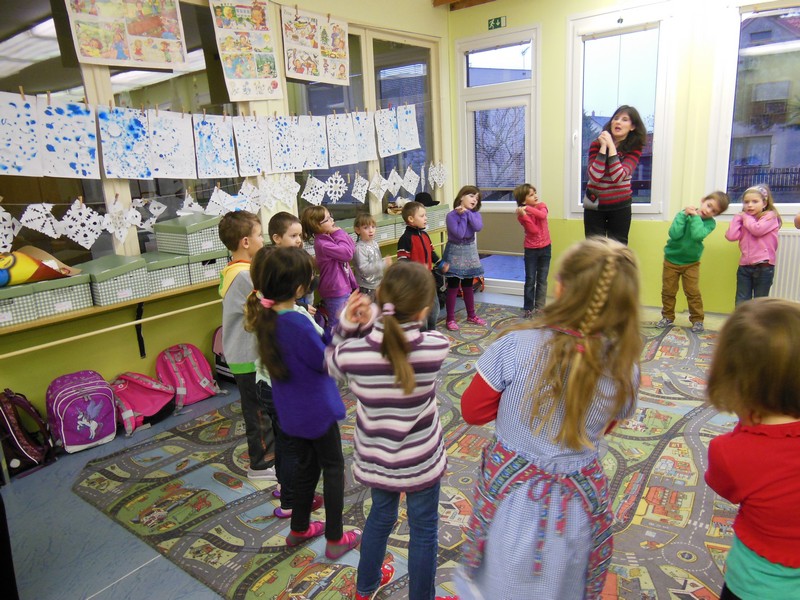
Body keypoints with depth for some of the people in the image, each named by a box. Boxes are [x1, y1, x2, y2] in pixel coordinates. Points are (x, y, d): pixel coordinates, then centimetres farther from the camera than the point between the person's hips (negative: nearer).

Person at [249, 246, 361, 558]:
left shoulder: (266, 318, -6)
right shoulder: (299, 324, -31)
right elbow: (327, 362, -19)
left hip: (290, 411, 7)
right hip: (316, 408, -7)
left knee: (306, 464, 24)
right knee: (333, 467, 12)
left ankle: (299, 528, 40)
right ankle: (335, 538, 24)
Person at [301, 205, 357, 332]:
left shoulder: (330, 237, 5)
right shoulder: (321, 243, -23)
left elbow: (352, 249, 5)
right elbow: (347, 254, -28)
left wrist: (340, 233, -5)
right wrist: (339, 234, -17)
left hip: (343, 287, 9)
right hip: (334, 290, -9)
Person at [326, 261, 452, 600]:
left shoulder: (352, 353, -23)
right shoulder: (437, 346, -24)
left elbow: (332, 364, 0)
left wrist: (348, 325, -16)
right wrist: (369, 319, -18)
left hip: (375, 459, 3)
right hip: (420, 461, -3)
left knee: (381, 515, 29)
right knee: (424, 531, 21)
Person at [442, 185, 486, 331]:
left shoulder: (475, 214, 1)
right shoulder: (451, 215, -15)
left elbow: (478, 227, -18)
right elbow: (459, 234, -24)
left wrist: (467, 212, -18)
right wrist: (463, 216, -17)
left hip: (470, 252, 5)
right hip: (455, 252, -5)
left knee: (468, 286, 16)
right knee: (453, 287, -2)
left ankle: (471, 315, 28)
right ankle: (450, 319, 6)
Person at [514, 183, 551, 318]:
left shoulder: (541, 206, -3)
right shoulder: (521, 215, -11)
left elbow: (543, 215, -27)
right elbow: (534, 230, -21)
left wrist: (528, 209, -32)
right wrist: (524, 215, -30)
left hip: (545, 247, 2)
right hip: (531, 249, -2)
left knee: (542, 279, 8)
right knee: (530, 280, 2)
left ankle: (539, 307, 17)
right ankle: (528, 308, 12)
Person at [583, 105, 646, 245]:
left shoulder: (635, 148, -5)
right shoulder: (597, 144, -3)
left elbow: (618, 177, -21)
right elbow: (594, 176, -17)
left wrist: (611, 145, -20)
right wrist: (603, 147, -18)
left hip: (620, 206, 0)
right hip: (594, 204, 0)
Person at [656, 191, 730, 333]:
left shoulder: (710, 222, -10)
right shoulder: (684, 213, -9)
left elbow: (698, 235, -30)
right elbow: (674, 234, -23)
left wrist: (695, 216, -24)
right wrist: (684, 215, -25)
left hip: (691, 262, 0)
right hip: (671, 259, 1)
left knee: (693, 292, -3)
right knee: (668, 291, 6)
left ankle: (697, 320, 12)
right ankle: (668, 317, 22)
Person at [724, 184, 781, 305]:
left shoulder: (770, 216, 0)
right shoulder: (743, 220, 15)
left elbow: (757, 230, -18)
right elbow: (731, 236, 0)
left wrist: (745, 216, -3)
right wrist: (738, 217, 3)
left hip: (763, 267, -4)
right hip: (744, 267, 5)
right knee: (741, 305, 4)